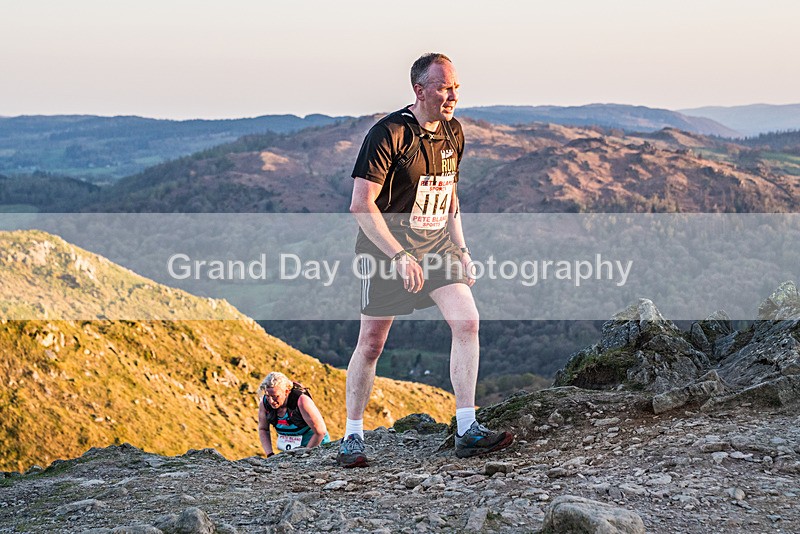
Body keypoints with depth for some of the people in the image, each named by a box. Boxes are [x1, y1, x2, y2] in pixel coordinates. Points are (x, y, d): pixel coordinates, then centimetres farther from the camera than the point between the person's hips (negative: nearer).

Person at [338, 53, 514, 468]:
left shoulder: (452, 132, 5)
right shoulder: (389, 134, -17)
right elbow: (361, 205, -20)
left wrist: (460, 249, 12)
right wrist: (400, 257, -24)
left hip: (436, 246, 6)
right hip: (386, 249, -6)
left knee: (467, 322, -12)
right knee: (371, 343, -2)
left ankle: (467, 432, -10)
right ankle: (352, 438, 14)